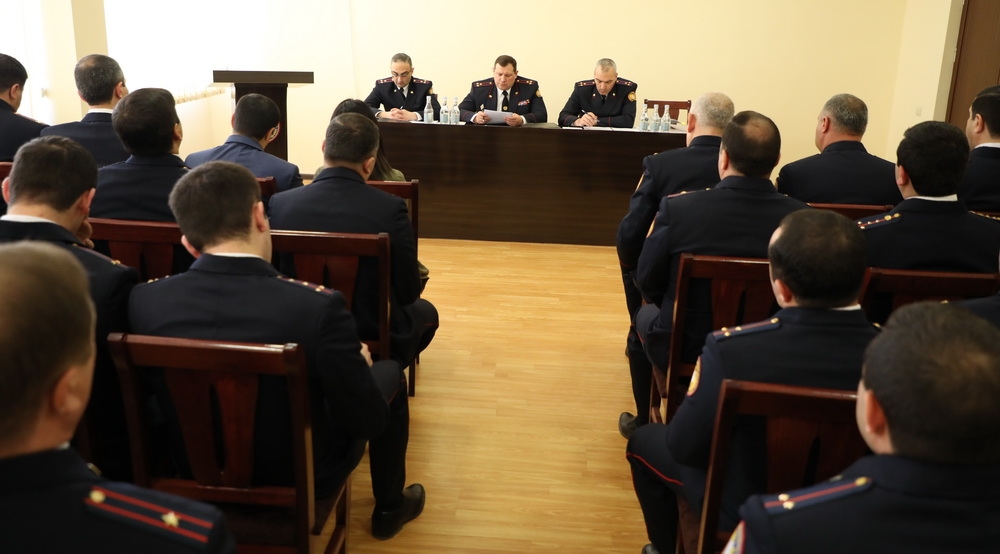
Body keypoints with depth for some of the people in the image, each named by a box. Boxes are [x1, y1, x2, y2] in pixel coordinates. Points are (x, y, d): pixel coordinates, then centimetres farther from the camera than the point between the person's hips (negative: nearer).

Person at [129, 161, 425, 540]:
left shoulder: (144, 300, -19)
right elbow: (367, 421, -20)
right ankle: (389, 508, 39)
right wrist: (358, 363, 1)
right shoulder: (317, 308, -31)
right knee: (388, 374, 20)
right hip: (301, 476, -4)